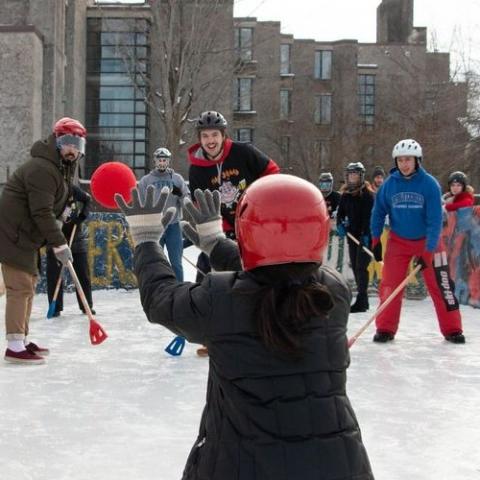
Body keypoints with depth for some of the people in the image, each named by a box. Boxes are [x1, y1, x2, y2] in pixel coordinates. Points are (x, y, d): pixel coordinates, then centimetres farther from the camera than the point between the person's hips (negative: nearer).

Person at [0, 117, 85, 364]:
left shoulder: (61, 167, 13)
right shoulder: (42, 168, -21)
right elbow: (41, 212, -25)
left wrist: (55, 239, 15)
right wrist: (60, 244, -23)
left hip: (26, 235, 11)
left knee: (28, 285, 17)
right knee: (20, 288, -12)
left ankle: (22, 340, 27)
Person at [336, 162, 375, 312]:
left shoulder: (367, 194, -9)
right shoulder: (345, 195, 10)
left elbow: (369, 216, -17)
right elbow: (341, 213, 15)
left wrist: (366, 235, -26)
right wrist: (340, 224, -5)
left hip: (365, 236, -7)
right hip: (352, 235, 7)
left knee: (361, 267, -12)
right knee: (355, 267, 10)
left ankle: (361, 300, -11)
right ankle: (362, 299, 19)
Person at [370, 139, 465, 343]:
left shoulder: (429, 184, -16)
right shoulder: (390, 184, -9)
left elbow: (435, 220, -17)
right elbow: (379, 212, 3)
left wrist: (428, 251, -22)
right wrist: (376, 240, 0)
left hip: (427, 241, -1)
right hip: (398, 241, 2)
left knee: (440, 285, 0)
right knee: (390, 284, -4)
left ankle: (452, 329, 10)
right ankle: (385, 329, 7)